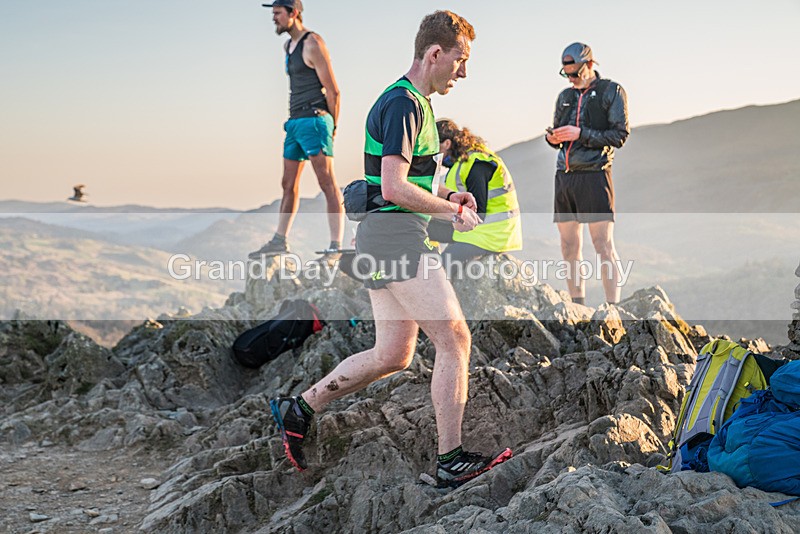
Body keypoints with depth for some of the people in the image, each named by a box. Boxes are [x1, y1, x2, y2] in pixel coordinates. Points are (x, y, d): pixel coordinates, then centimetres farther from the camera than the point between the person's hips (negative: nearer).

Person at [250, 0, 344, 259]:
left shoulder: (313, 44, -9)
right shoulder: (288, 46, 18)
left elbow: (332, 90, -10)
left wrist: (332, 126, -5)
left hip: (314, 121, -9)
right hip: (295, 121, 9)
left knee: (327, 183, -11)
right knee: (288, 185, 12)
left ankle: (336, 245, -13)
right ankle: (279, 241, 19)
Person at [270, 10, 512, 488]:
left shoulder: (414, 103, 19)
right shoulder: (403, 104, -14)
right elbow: (395, 188, -23)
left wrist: (445, 197, 14)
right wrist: (454, 211, -12)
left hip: (385, 238, 10)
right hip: (397, 238, -10)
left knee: (393, 355, 12)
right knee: (455, 340, -7)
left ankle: (299, 409, 18)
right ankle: (451, 461, -2)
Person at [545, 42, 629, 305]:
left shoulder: (612, 91, 2)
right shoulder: (565, 96, 19)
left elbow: (620, 135, -6)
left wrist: (581, 134, -14)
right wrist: (552, 138, 1)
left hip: (594, 175, -6)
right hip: (564, 175, 6)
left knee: (604, 245, -9)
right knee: (569, 248, 5)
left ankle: (613, 309, -9)